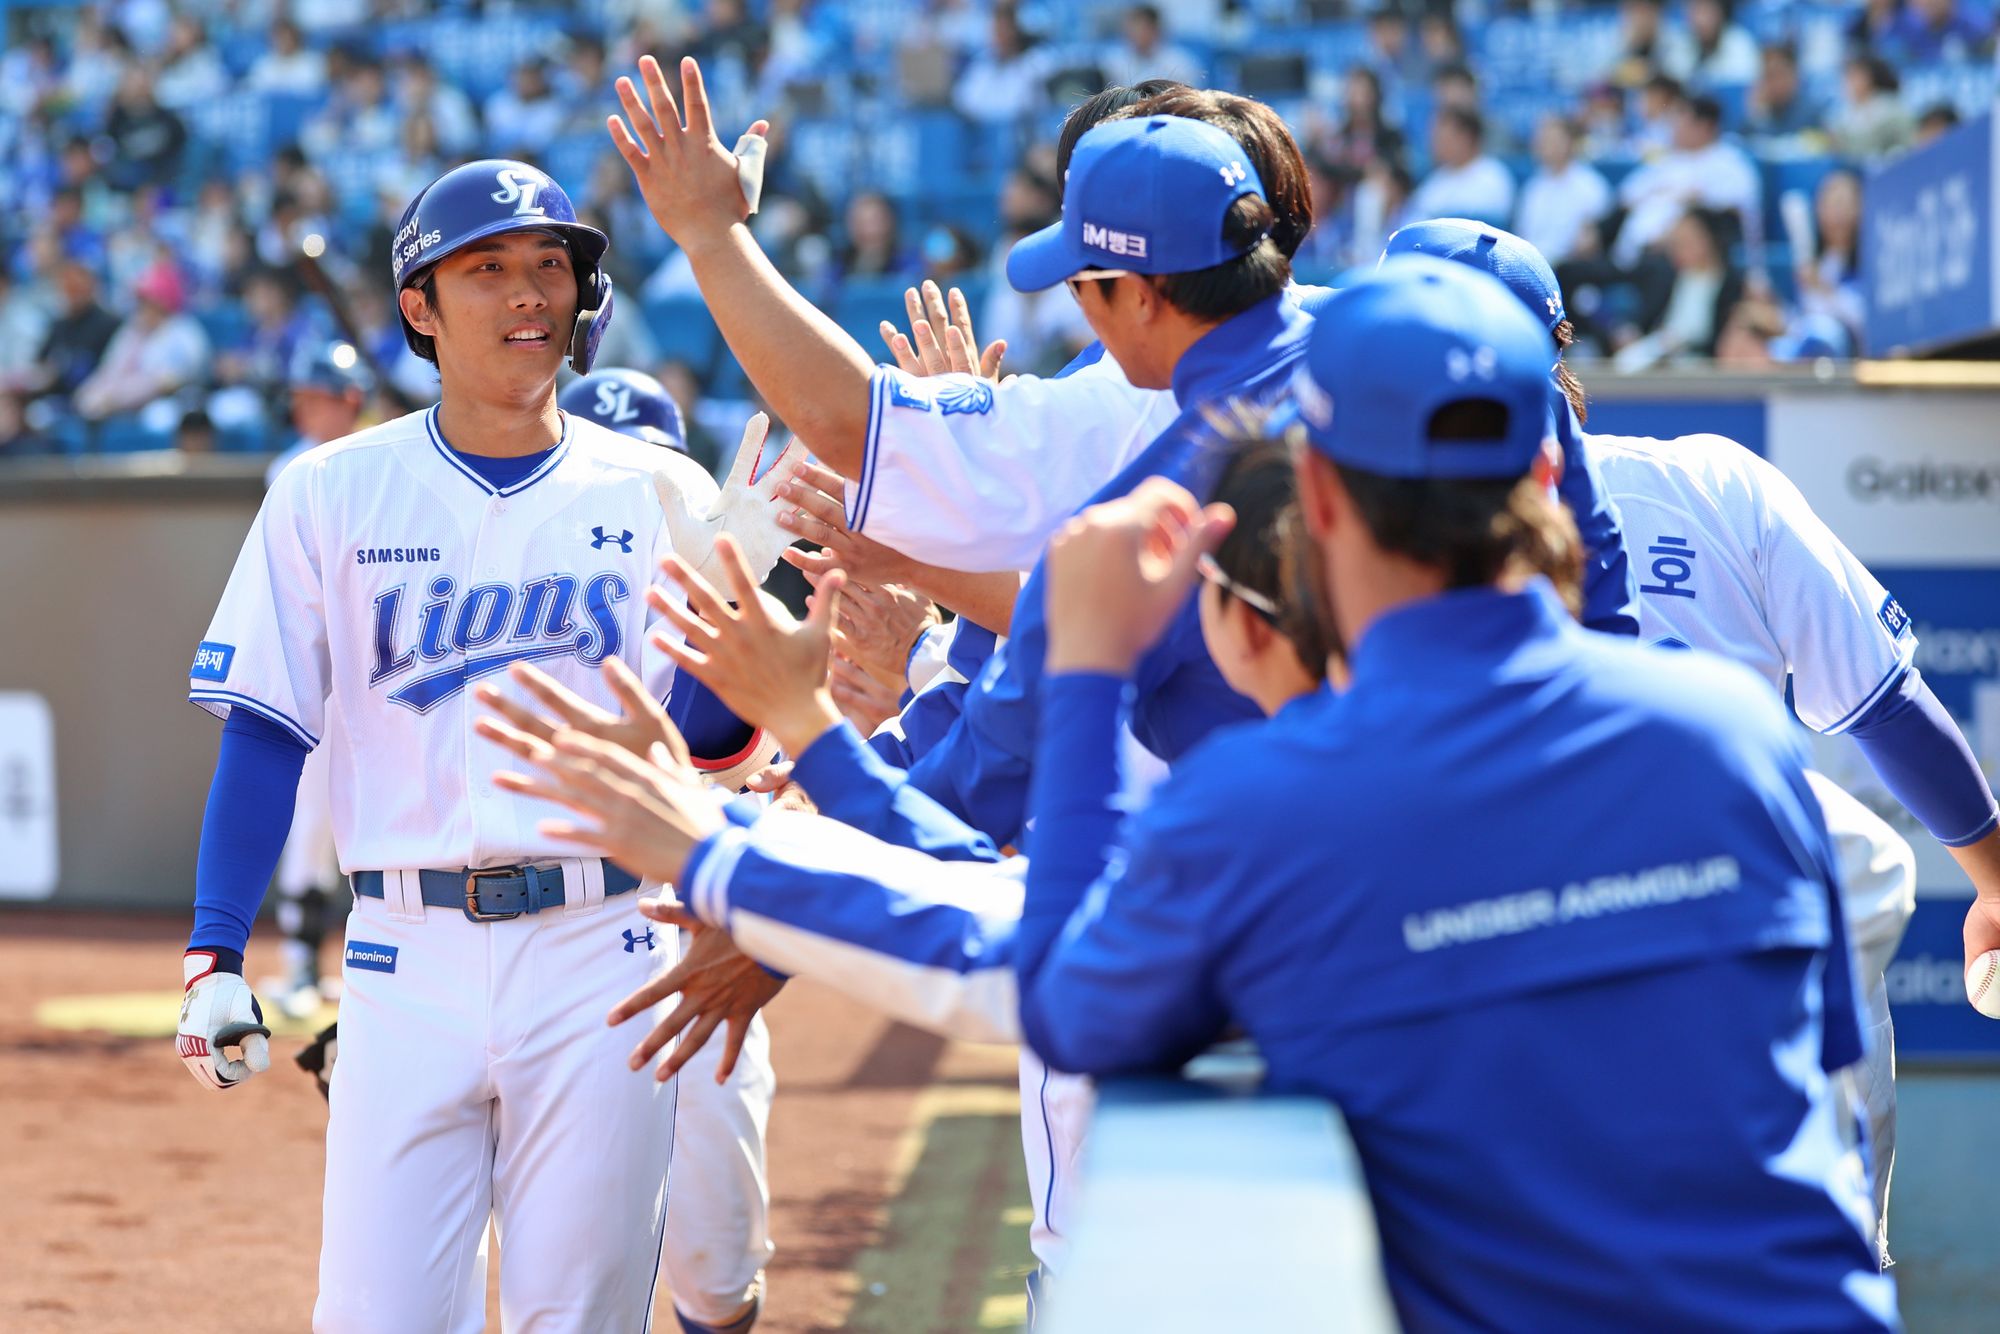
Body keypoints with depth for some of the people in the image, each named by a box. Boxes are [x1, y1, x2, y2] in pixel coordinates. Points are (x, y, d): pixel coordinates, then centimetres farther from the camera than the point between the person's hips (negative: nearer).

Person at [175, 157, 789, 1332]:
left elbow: (716, 746, 4)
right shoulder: (333, 495, 4)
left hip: (606, 957, 0)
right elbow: (267, 731, 4)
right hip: (409, 959, 0)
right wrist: (215, 954, -4)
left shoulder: (657, 495, 5)